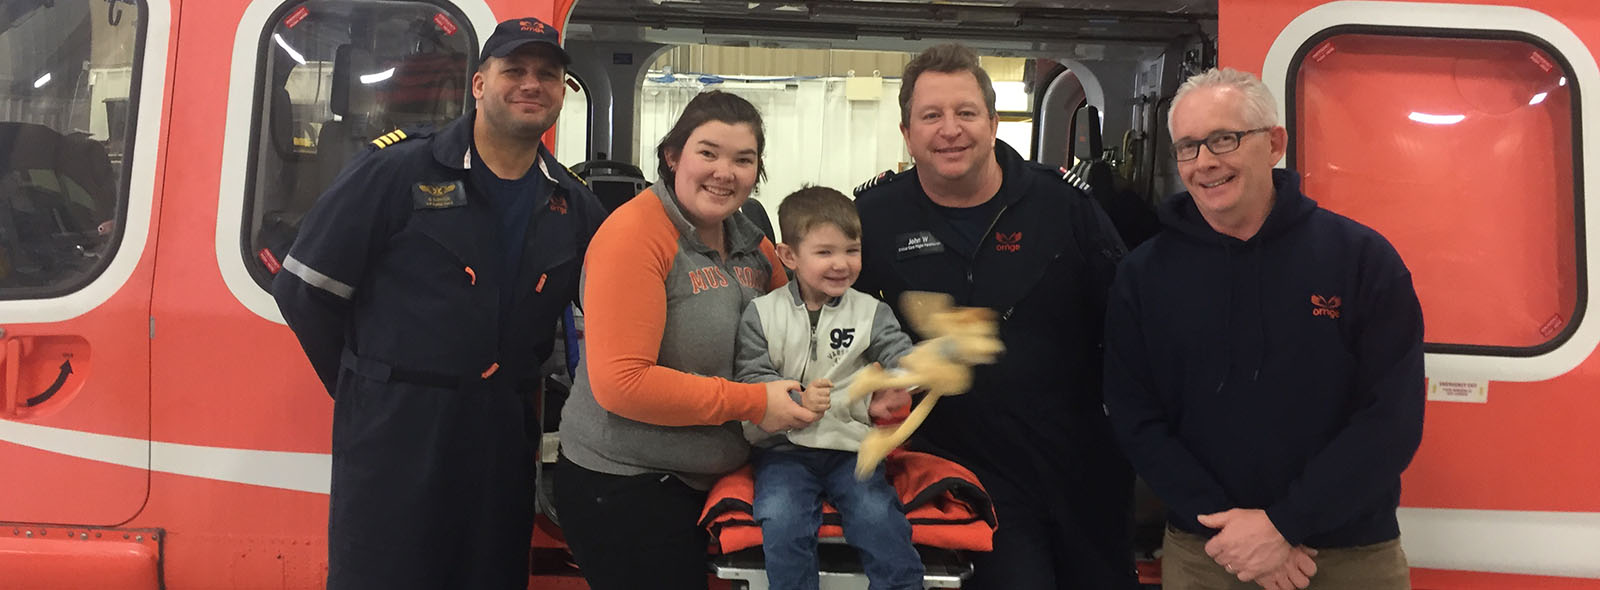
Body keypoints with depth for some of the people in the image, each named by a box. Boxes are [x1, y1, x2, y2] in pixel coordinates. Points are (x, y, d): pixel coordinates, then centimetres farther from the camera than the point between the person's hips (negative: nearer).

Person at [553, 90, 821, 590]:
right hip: (622, 487, -7)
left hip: (710, 483, 7)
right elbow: (620, 382, -25)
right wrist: (753, 402, -20)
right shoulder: (634, 234, -18)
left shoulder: (748, 240, 4)